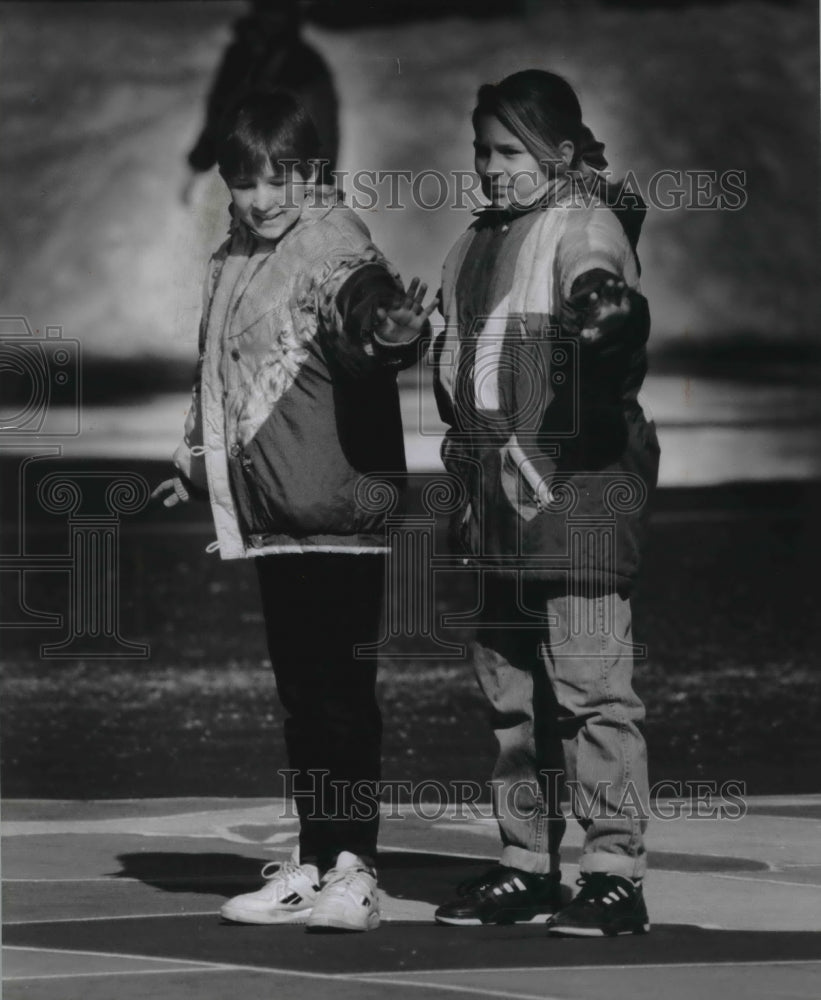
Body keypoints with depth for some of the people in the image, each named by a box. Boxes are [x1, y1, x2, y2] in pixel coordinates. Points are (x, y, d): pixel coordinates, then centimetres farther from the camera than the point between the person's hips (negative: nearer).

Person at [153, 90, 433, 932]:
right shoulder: (233, 262, 15)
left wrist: (393, 331, -54)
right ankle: (312, 863, 20)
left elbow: (360, 309, -32)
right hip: (272, 515, 8)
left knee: (339, 689, -10)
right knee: (298, 693, 13)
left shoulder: (334, 247, -10)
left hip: (337, 514, -8)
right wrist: (198, 461, 38)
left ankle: (352, 870, -10)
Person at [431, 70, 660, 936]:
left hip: (575, 476, -9)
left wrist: (611, 320, -49)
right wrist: (468, 467, 27)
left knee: (589, 676, -9)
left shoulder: (584, 228, -6)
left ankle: (614, 873, -8)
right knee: (508, 679, 12)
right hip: (502, 479, 9)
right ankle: (526, 866, 20)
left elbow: (606, 296, -27)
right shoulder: (479, 245, 18)